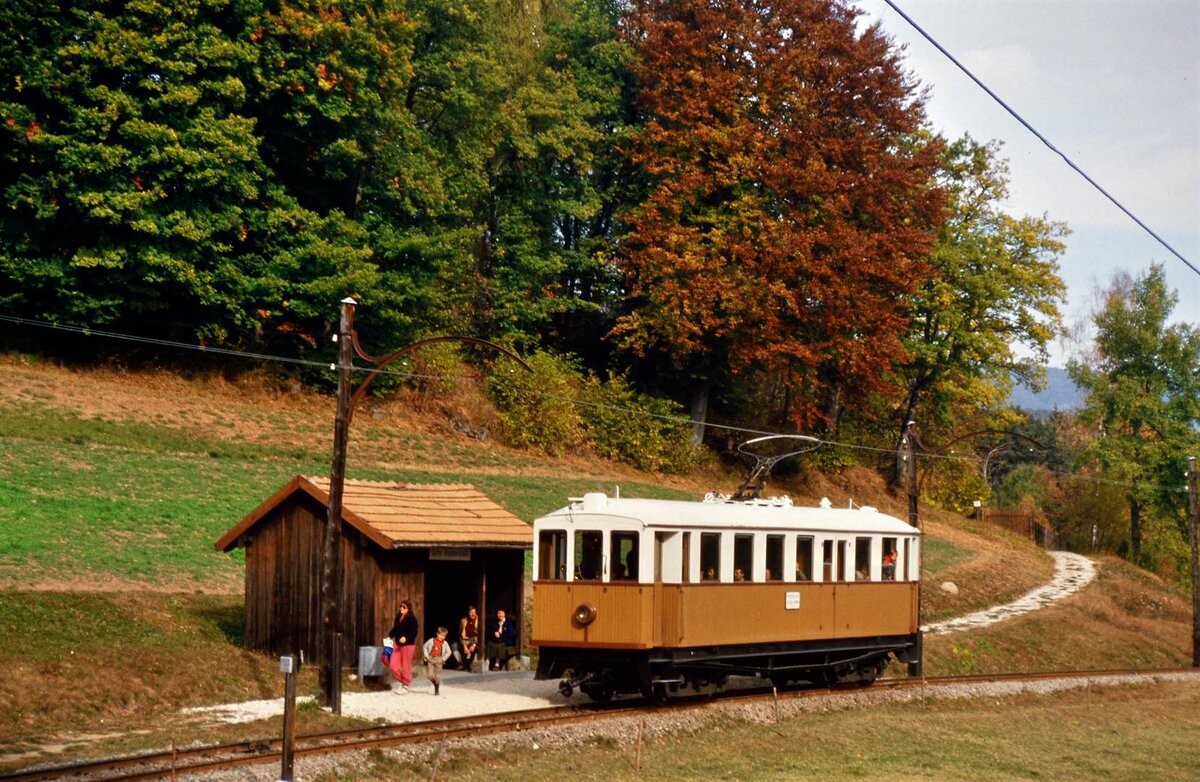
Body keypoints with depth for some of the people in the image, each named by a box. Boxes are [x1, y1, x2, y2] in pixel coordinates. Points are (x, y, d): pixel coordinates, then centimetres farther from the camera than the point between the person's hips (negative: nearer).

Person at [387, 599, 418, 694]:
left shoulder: (412, 619, -9)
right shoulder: (398, 617, 11)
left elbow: (414, 632, -14)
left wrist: (406, 638, -28)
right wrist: (390, 636, 3)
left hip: (408, 645, -6)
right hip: (398, 644, 6)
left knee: (406, 666, 1)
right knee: (394, 666, 0)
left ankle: (405, 686, 14)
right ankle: (400, 681, 21)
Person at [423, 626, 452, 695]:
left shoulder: (444, 643, -1)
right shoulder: (432, 641, -2)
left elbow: (448, 652, 7)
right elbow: (424, 647, 7)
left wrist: (443, 659, -3)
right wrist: (426, 656, -1)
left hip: (438, 661, 0)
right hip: (430, 659, 0)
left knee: (437, 676, -2)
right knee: (430, 675, -7)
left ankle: (437, 689, 11)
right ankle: (435, 683, 22)